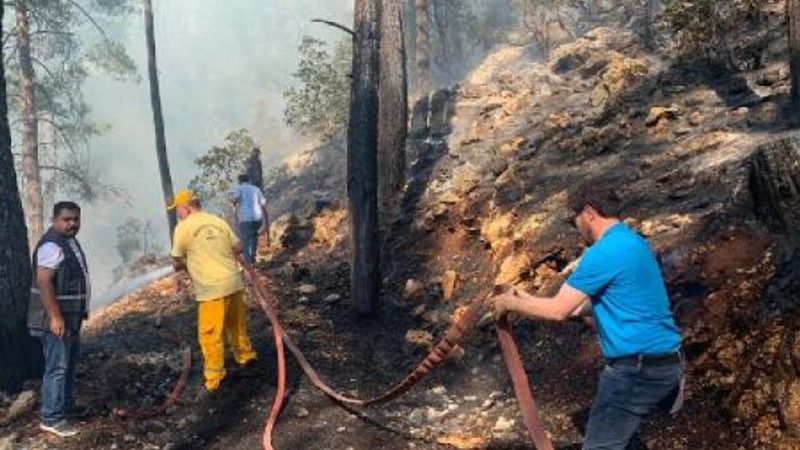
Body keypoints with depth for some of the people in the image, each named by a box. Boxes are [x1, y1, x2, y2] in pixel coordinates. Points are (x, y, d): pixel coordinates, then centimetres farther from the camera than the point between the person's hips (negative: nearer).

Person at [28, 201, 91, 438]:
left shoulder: (69, 241, 13)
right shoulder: (52, 245, -20)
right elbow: (43, 282, -26)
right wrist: (55, 316, -29)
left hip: (71, 316, 11)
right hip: (56, 319, -11)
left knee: (69, 364, 20)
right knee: (57, 368, -6)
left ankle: (67, 406, 33)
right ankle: (51, 418, 1)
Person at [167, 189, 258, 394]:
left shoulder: (183, 227, -5)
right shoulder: (218, 221, 8)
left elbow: (177, 263, 0)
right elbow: (238, 248, 12)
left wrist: (186, 263, 22)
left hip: (212, 289, -6)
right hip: (234, 282, 6)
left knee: (210, 335, 3)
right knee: (237, 324, 24)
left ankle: (213, 381, 7)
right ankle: (246, 357, 40)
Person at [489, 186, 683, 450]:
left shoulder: (605, 251, -17)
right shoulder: (632, 242, 15)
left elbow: (558, 311, -16)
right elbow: (591, 304, 21)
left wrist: (510, 304, 0)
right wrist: (529, 302, 20)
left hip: (637, 368, -10)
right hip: (666, 361, 10)